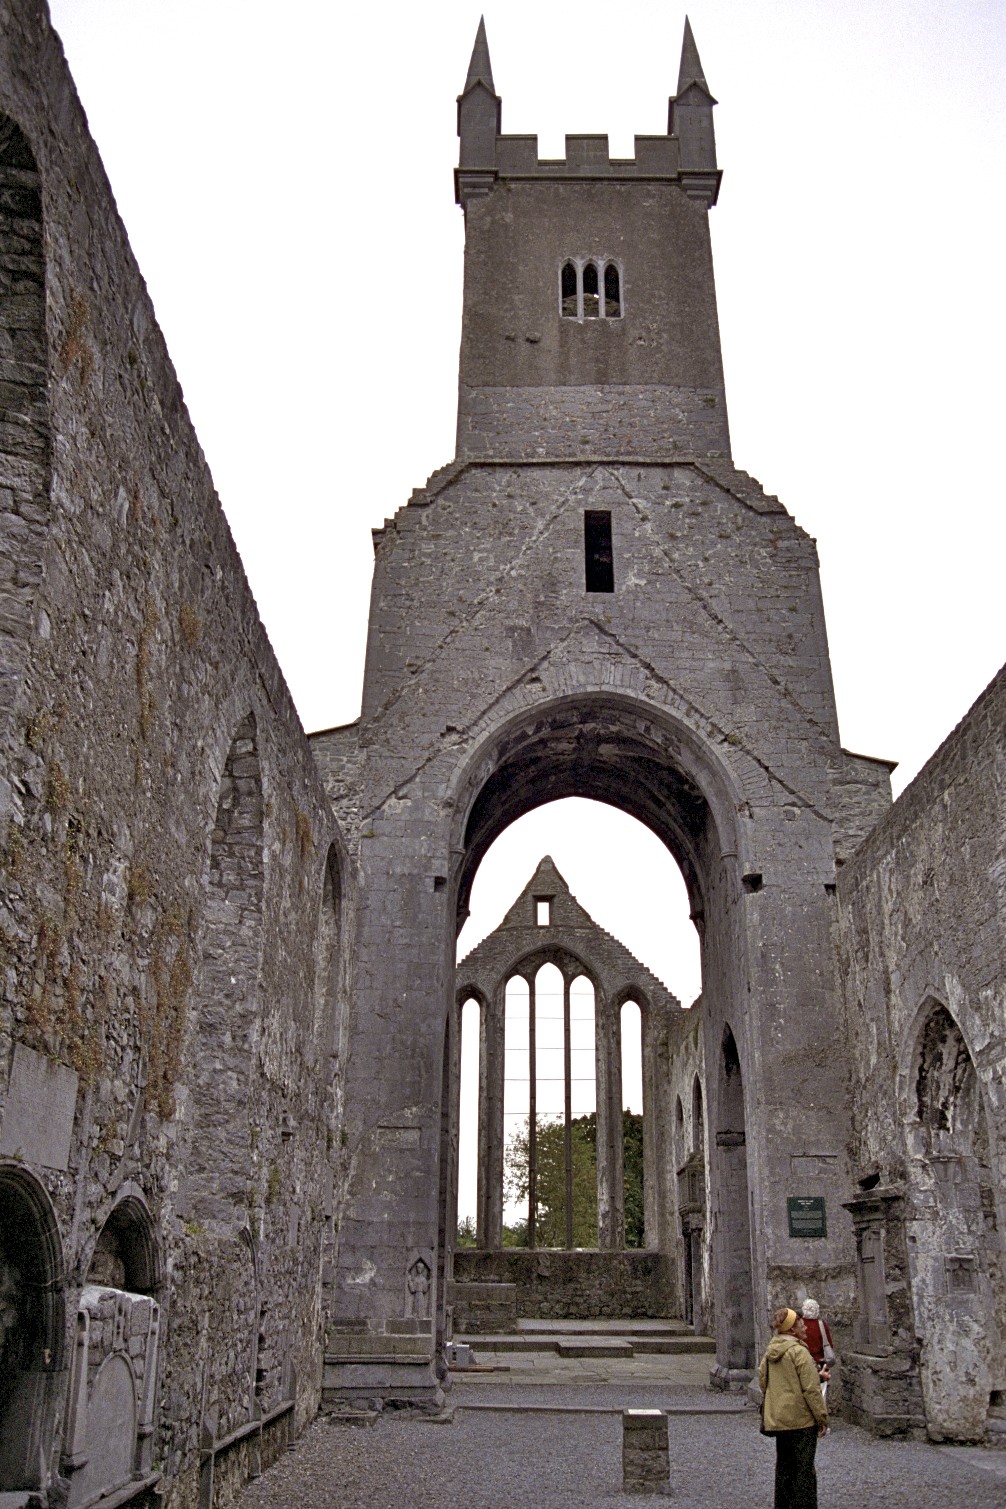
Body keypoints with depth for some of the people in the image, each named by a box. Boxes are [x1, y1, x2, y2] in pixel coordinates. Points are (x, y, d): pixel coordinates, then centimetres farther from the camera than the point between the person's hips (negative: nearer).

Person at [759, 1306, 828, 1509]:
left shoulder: (770, 1352, 8)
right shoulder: (799, 1352, -17)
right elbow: (811, 1389, -17)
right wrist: (822, 1418, -9)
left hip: (777, 1419, 7)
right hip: (801, 1419, -7)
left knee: (783, 1466, 18)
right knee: (804, 1469, 1)